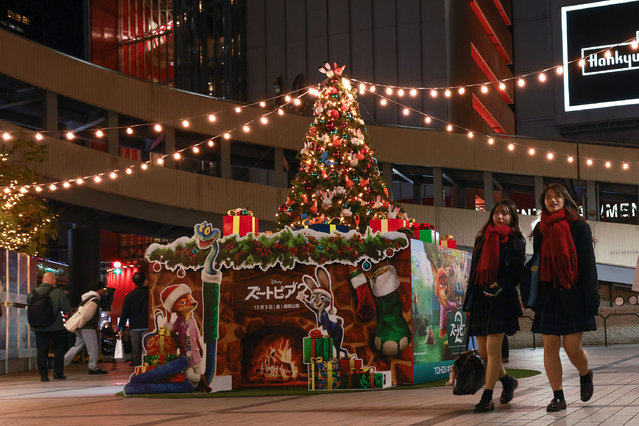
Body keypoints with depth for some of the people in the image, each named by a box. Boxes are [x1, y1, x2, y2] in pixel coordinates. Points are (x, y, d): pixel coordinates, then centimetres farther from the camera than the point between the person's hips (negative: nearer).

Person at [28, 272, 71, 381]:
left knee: (41, 351, 6)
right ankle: (58, 373, 10)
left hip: (39, 327, 2)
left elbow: (29, 308, 7)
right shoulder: (58, 293, -11)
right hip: (56, 327, -2)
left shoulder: (32, 293, 0)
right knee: (59, 350, 12)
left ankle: (43, 375, 3)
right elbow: (66, 308, -9)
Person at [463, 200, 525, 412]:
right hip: (480, 297, 5)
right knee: (483, 350, 6)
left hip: (501, 299, -5)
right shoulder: (482, 239, 17)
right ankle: (507, 381, 31)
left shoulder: (516, 241, 4)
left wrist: (500, 285, -21)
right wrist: (469, 303, 15)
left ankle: (487, 398, -9)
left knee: (493, 347, -11)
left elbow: (515, 272, -5)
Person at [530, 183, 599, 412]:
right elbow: (537, 263, 13)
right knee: (550, 345, -3)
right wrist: (535, 297, 7)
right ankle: (558, 397, 5)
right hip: (549, 293, 3)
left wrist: (591, 297, -9)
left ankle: (585, 375, 28)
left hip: (573, 293, -3)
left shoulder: (579, 226, 0)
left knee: (572, 348, -6)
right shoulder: (540, 230, 10)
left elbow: (588, 263, -3)